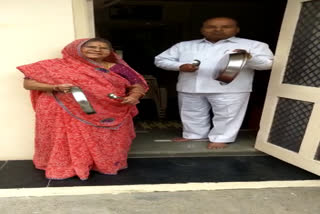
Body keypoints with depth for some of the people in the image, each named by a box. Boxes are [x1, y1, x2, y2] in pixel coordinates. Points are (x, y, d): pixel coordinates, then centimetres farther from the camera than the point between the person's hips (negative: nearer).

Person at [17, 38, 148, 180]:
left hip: (109, 117, 2)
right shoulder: (56, 66, 0)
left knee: (107, 145, 10)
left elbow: (138, 85, 8)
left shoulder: (117, 69, 5)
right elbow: (28, 82, -2)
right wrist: (56, 87, -18)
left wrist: (133, 96, -15)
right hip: (68, 115, -1)